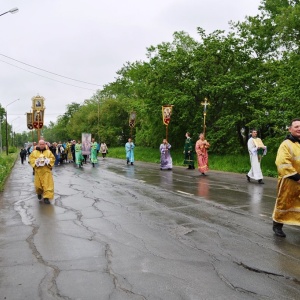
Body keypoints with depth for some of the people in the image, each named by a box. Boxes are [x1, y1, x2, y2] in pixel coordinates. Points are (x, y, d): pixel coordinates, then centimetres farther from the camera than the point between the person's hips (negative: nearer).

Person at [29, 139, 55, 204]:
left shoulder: (48, 152, 4)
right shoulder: (34, 152, 4)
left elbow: (52, 158, 3)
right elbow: (31, 159, 1)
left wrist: (48, 161, -15)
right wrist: (36, 162, -16)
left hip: (46, 171, -1)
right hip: (38, 171, 1)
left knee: (47, 184, -9)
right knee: (38, 184, 7)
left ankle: (46, 197, -6)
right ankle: (39, 193, 37)